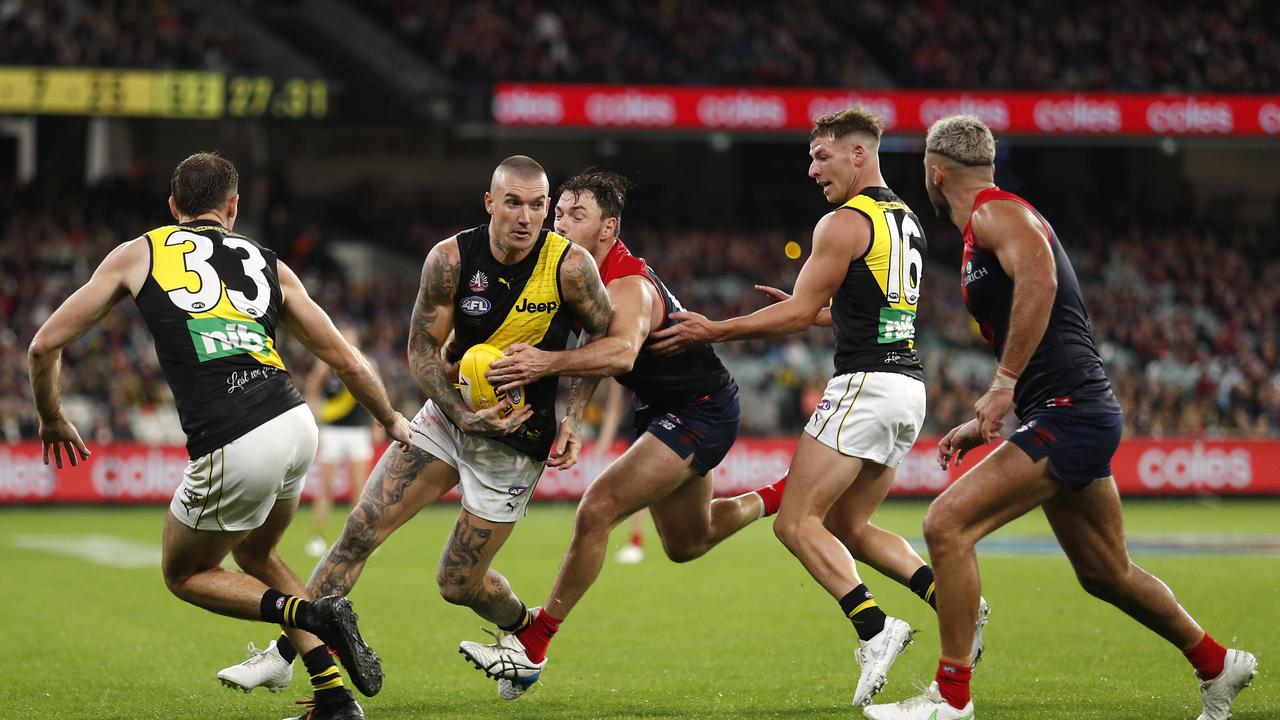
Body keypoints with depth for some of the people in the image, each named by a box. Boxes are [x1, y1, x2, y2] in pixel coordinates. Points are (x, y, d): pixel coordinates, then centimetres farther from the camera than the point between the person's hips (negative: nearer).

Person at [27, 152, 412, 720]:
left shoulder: (138, 254, 13)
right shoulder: (267, 264, 19)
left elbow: (45, 345, 13)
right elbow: (346, 360, 20)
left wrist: (51, 418, 32)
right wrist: (391, 420, 38)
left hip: (233, 452, -4)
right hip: (297, 424, 4)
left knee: (185, 575, 21)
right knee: (254, 554, 30)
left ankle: (315, 615, -3)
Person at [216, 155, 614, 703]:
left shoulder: (570, 265, -18)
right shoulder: (450, 260, -13)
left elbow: (607, 339, -2)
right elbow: (422, 351, -5)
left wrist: (573, 419, -9)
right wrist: (464, 414, -20)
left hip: (516, 439, -3)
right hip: (450, 411, 3)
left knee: (458, 583, 2)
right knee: (361, 530, -6)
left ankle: (522, 628, 36)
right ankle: (284, 655, 3)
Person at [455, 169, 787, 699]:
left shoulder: (629, 286, -29)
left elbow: (621, 352, -50)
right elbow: (589, 361, 9)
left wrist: (548, 363, -63)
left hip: (701, 411, -10)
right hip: (663, 411, 10)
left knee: (597, 510, -23)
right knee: (685, 544, 25)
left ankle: (531, 647, -17)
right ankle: (779, 498, 48)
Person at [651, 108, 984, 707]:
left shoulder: (844, 223, -10)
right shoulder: (905, 220, 18)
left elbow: (797, 314, -10)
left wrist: (713, 331, -3)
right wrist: (818, 310, 29)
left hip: (865, 384, -9)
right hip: (909, 385, 9)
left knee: (797, 523, -7)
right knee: (850, 527, 15)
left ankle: (875, 628, -21)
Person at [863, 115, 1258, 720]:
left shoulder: (997, 212, -8)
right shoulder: (981, 237, 23)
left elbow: (1039, 278, -29)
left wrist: (1002, 384, -28)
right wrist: (985, 425, 25)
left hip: (1069, 417, -11)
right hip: (1073, 419, 11)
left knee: (946, 526, -16)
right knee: (1105, 575, 21)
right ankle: (1217, 665, 37)